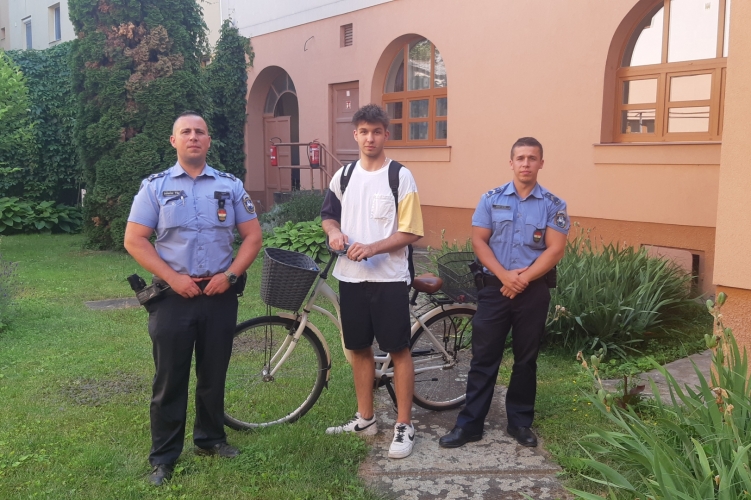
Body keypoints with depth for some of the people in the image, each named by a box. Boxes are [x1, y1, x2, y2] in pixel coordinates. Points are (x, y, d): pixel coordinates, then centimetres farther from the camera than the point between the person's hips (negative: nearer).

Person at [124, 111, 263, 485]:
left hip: (219, 295, 2)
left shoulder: (230, 185, 6)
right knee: (170, 379, 5)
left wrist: (229, 275, -8)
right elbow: (134, 240, -4)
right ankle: (164, 456, 16)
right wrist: (173, 278, -13)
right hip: (173, 295, -1)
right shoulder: (155, 186, 2)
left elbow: (252, 235, 5)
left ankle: (210, 438, 30)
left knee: (213, 375, 12)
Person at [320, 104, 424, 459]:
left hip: (389, 277, -5)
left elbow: (411, 232, -9)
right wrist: (334, 232, -4)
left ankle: (404, 425, 13)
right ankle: (365, 419, 28)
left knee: (398, 349, 2)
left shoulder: (400, 177, -6)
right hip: (350, 276, 5)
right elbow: (328, 215, 19)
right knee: (359, 348, 13)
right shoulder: (344, 175, 8)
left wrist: (373, 247, -21)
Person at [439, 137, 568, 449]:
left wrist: (524, 278, -16)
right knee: (483, 357, 3)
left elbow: (555, 250, -6)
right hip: (494, 287, 0)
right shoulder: (491, 199, 3)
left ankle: (520, 422, 24)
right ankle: (469, 423, 11)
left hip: (534, 291, 0)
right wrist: (504, 275, -15)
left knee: (526, 359, 10)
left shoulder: (553, 205, 1)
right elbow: (478, 240, -3)